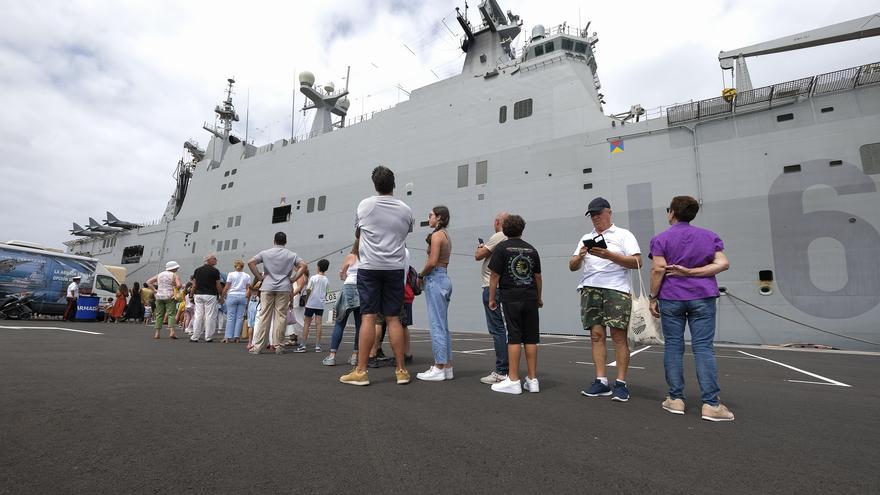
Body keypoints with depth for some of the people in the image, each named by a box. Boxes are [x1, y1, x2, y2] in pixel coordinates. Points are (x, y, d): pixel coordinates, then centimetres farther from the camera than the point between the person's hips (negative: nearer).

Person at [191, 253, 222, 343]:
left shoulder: (197, 270, 9)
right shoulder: (215, 271, -6)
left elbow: (194, 285, 9)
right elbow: (218, 286, -4)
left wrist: (192, 295, 17)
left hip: (198, 295, 5)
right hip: (210, 295, -5)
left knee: (198, 316, 7)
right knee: (210, 316, 0)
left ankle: (194, 337, 7)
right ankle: (208, 338, 3)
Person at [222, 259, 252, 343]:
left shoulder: (231, 274, 2)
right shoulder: (247, 276, 7)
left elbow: (226, 287, 0)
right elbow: (248, 289, 4)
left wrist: (223, 296, 12)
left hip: (232, 296, -1)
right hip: (243, 297, 1)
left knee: (230, 317, 3)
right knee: (240, 317, 3)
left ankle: (228, 337, 2)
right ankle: (236, 337, 3)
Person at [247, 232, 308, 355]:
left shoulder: (265, 253, 6)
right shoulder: (291, 254, 6)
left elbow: (251, 262, -2)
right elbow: (303, 265, -3)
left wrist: (259, 277, 3)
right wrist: (293, 279, 1)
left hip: (267, 287, 1)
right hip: (284, 288, -1)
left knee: (263, 317, 4)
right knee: (281, 317, 2)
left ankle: (258, 346, 6)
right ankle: (278, 346, 5)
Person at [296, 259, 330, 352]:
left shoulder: (313, 278, -7)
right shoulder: (327, 280, 4)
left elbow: (308, 290, -7)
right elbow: (326, 293, 7)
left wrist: (306, 301, 8)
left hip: (311, 303, -3)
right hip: (321, 304, 3)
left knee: (306, 323, 3)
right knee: (318, 324, 3)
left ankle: (303, 345, 3)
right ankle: (317, 346, 4)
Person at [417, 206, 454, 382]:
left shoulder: (437, 235, -10)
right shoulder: (446, 236, 18)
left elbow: (432, 262, -18)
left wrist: (421, 275, -3)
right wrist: (426, 275, 11)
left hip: (435, 279, -10)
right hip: (444, 278, 10)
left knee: (436, 325, -5)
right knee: (443, 326, 12)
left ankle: (439, 369, 0)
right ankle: (447, 367, 17)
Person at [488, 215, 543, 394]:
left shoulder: (502, 247, -2)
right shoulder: (531, 249, 10)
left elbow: (495, 275, -7)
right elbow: (538, 277, 13)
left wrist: (491, 298, 0)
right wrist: (539, 298, 24)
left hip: (510, 298, -4)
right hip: (530, 298, 4)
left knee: (513, 338, -2)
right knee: (531, 339, 7)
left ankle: (513, 381, 1)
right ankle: (532, 380, 14)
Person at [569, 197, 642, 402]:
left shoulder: (623, 235, 8)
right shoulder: (586, 239, 20)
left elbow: (637, 262, -4)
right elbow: (572, 266, 16)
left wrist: (609, 255, -14)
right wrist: (579, 256, -6)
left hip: (616, 290, -4)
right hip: (590, 290, 4)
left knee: (619, 336, -4)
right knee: (596, 335, 1)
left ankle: (621, 383, 3)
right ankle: (601, 382, 6)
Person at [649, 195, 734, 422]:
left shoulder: (661, 239, 0)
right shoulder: (709, 236, 10)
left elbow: (658, 269, -8)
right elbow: (723, 263, -1)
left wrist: (653, 297, -2)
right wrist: (690, 272, -5)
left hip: (671, 298, -1)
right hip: (703, 297, 2)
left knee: (673, 347, 5)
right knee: (703, 348, 0)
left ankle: (676, 399, 9)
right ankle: (710, 404, -2)